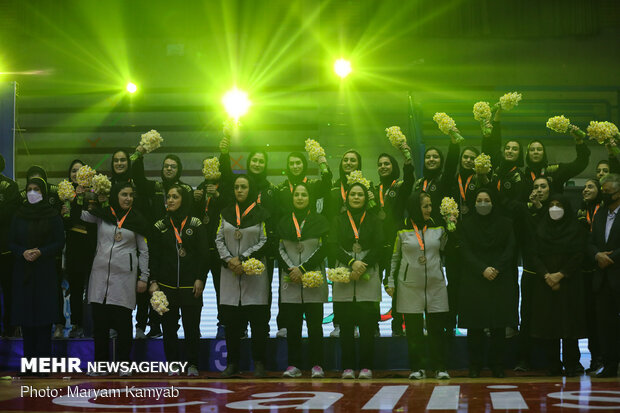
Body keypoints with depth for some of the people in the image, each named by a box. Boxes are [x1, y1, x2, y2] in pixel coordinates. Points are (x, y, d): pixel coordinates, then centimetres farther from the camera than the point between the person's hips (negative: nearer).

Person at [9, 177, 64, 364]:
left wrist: (40, 252, -16)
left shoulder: (52, 216, 2)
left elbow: (60, 243, -1)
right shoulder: (19, 216, 10)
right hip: (23, 271, 3)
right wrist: (23, 252, -11)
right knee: (25, 314, 0)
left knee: (43, 315, -6)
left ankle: (43, 360, -2)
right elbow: (11, 243, 9)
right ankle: (29, 360, 4)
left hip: (45, 270, -3)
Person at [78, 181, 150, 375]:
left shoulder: (136, 220, 6)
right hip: (100, 273, 1)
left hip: (124, 275, -1)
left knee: (123, 323, -2)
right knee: (99, 322, 4)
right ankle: (101, 364, 13)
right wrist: (78, 198, -11)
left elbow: (144, 251, 9)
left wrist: (143, 278, 5)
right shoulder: (102, 214, 8)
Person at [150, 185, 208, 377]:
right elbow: (153, 256, 8)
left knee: (192, 325, 0)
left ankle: (192, 364, 10)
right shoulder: (160, 226, 8)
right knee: (169, 326, 3)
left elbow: (203, 254, 3)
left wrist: (200, 279, -5)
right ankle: (173, 364, 12)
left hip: (190, 284, -2)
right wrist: (153, 281, 0)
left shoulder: (196, 224, 3)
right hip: (167, 284, 2)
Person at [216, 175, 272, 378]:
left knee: (258, 320, -3)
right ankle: (232, 362, 11)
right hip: (230, 272, 3)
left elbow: (265, 241, -4)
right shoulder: (227, 213, 12)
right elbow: (219, 239, 9)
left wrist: (242, 259, -11)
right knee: (231, 319, 4)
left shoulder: (261, 213, 1)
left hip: (254, 272, -3)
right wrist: (228, 260, -7)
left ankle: (259, 363, 4)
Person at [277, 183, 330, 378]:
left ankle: (317, 365, 1)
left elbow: (323, 249, -2)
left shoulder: (319, 221, 5)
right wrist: (290, 269, -8)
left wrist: (303, 268, -10)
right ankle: (293, 365, 6)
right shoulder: (284, 222, 12)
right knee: (292, 324, 1)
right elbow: (280, 249, 8)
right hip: (290, 281, 2)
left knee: (314, 323, -3)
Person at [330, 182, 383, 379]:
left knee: (367, 323, -5)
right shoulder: (339, 220, 12)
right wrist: (352, 263, -14)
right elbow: (334, 247, 1)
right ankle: (348, 367, 3)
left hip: (368, 276, -1)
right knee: (346, 324, -1)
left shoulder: (374, 220, 9)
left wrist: (362, 268, -11)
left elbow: (378, 248, 1)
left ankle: (366, 367, 0)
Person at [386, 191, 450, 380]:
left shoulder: (438, 229, 8)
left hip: (435, 285, 1)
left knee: (437, 327, 0)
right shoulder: (403, 230, 3)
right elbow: (395, 258, 10)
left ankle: (440, 367, 8)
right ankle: (418, 367, 9)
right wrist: (391, 282, 5)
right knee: (413, 328, 1)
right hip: (410, 286, -1)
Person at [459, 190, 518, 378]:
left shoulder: (505, 223, 9)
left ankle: (497, 366, 6)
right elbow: (465, 252, 0)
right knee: (475, 325, -2)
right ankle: (475, 366, 5)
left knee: (499, 325, -1)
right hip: (474, 282, 0)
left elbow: (510, 249, 2)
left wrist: (496, 269, -12)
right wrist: (483, 269, -13)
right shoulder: (467, 224, 7)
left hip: (500, 281, 0)